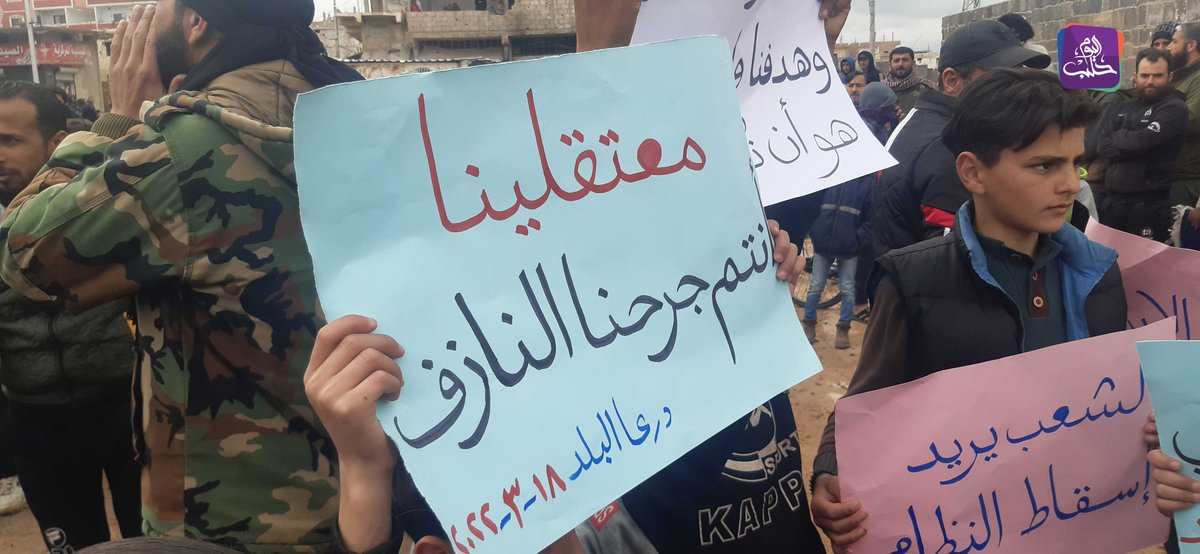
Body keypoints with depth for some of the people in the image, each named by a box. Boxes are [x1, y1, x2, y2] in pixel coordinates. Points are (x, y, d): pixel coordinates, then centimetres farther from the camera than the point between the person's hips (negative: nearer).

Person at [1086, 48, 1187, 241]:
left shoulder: (1174, 109, -4)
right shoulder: (1119, 108, 12)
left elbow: (1142, 140, -18)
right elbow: (1094, 145, 0)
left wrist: (1115, 139, 0)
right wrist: (1128, 141, -12)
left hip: (1149, 204, -5)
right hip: (1112, 200, 5)